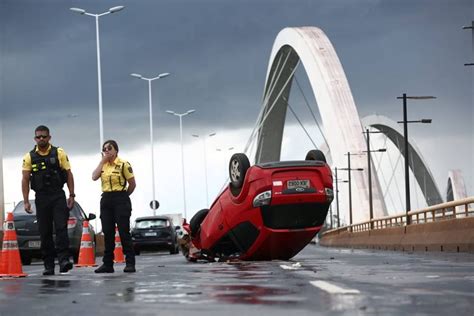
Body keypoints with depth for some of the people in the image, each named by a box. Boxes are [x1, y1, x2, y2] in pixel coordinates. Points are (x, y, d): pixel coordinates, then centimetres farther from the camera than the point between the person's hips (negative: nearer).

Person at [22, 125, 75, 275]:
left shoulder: (59, 153, 2)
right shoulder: (29, 157, 4)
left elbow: (68, 174, 3)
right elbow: (25, 180, 3)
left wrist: (71, 196, -4)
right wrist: (26, 201, -4)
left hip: (58, 196, -2)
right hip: (41, 198, 2)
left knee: (61, 228, -13)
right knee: (45, 232, 4)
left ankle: (64, 259, -18)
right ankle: (48, 266, 8)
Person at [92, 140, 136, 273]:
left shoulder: (123, 164, -6)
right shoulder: (103, 165, 12)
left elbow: (132, 184, -3)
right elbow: (94, 177, -6)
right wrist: (103, 161, -5)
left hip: (120, 200, -6)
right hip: (106, 200, 6)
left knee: (124, 232, -7)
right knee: (108, 233, 6)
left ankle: (130, 263, -4)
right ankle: (107, 264, 9)